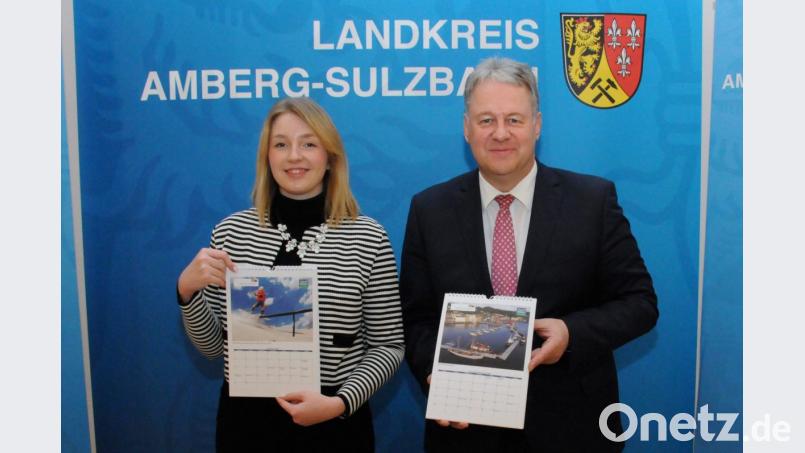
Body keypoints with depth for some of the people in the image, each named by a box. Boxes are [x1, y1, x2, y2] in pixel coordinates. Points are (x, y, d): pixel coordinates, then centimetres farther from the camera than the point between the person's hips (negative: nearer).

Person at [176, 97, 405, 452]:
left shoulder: (368, 238, -8)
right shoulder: (231, 231, -2)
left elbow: (389, 345, -3)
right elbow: (212, 346, 4)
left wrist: (340, 403, -15)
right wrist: (188, 289, -12)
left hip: (336, 424, -2)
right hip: (247, 421, 2)